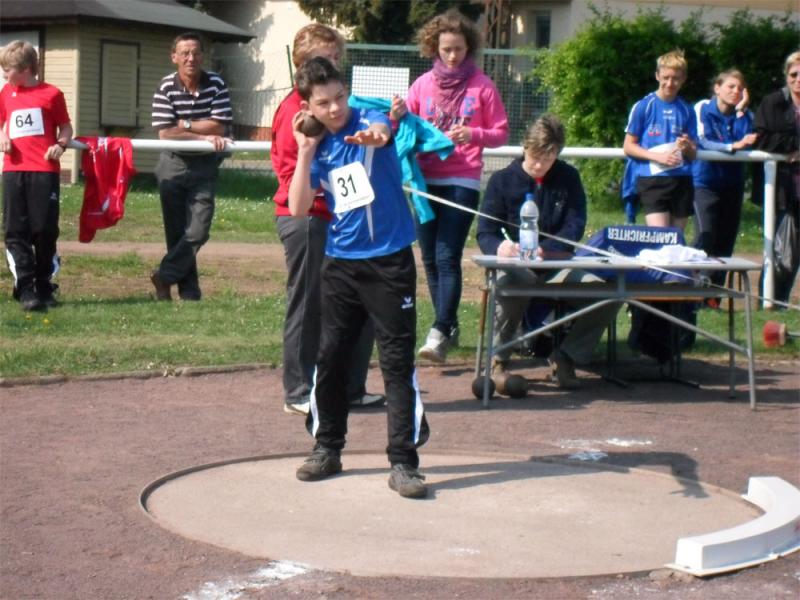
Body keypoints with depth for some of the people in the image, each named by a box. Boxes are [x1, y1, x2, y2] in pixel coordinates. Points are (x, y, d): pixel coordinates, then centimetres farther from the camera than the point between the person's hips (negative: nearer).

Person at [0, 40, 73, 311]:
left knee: (45, 231, 1)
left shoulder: (51, 94, 0)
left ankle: (44, 288, 13)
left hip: (44, 170, -4)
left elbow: (66, 127, 8)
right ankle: (25, 290, 0)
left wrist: (61, 144, -12)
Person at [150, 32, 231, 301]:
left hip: (204, 166, 0)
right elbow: (165, 134, -15)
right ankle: (189, 293, 13)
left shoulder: (216, 84, -7)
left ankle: (164, 276, 7)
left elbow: (219, 127, -12)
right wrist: (204, 137, -20)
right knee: (177, 232, 4)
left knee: (198, 231, -10)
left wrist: (183, 124, -15)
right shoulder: (166, 88, -9)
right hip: (173, 165, 0)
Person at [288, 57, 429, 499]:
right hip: (340, 263, 5)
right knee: (330, 357, 10)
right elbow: (298, 209, -1)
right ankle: (327, 448, 26)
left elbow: (383, 129, -34)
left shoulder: (368, 121, -8)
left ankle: (403, 461, 0)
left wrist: (374, 135, -58)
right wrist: (305, 151, -6)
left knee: (397, 361, -4)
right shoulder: (318, 147, 5)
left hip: (389, 262, -5)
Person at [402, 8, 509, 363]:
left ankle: (439, 334, -18)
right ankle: (449, 327, 20)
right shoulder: (423, 84, 7)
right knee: (430, 259, 7)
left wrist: (474, 135, -17)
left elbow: (501, 133, 2)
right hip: (426, 180, 4)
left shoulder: (482, 86, -1)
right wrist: (398, 118, -11)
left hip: (462, 182, -4)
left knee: (447, 258, -13)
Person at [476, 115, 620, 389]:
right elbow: (484, 233, -2)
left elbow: (575, 226, -1)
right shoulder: (501, 180, 3)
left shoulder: (568, 178, 9)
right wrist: (499, 247, -28)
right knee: (511, 285, -41)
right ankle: (498, 361, -20)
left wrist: (545, 249, -21)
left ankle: (565, 357, -3)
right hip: (515, 265, -2)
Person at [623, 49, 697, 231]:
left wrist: (687, 147, -12)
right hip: (652, 180, -4)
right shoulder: (643, 106, 0)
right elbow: (628, 146, 0)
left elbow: (693, 154, 12)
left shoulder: (687, 111, 9)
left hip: (681, 180, 4)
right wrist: (658, 156, -14)